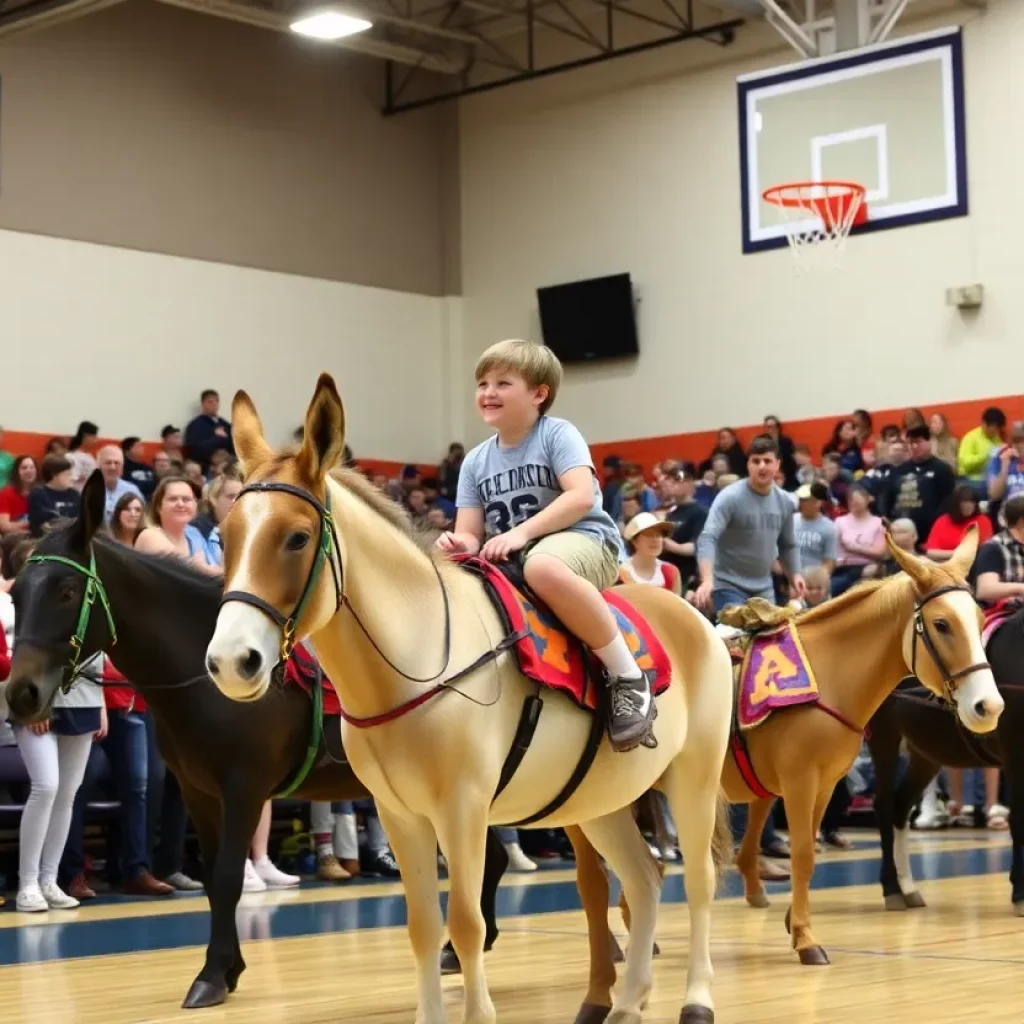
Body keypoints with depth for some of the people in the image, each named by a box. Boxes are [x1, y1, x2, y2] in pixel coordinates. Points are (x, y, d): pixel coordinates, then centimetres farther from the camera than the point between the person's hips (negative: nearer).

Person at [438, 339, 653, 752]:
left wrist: (522, 533, -27)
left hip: (585, 541, -7)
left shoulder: (558, 434, -3)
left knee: (542, 567, -42)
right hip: (511, 561, 7)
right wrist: (460, 544, -19)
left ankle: (628, 676, -32)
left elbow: (581, 497, -18)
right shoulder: (475, 462, 12)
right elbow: (471, 534, 7)